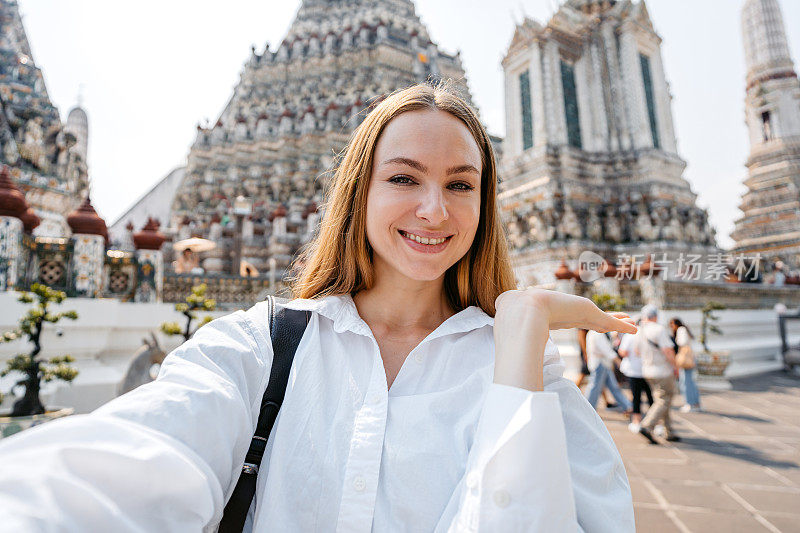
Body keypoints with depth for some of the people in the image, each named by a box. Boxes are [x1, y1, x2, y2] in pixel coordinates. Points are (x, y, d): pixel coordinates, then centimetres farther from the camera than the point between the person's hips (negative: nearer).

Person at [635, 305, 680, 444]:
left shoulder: (640, 330, 4)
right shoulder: (659, 329, -17)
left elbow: (637, 350, 10)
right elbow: (668, 350, -21)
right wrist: (675, 366, -7)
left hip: (647, 370, 7)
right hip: (662, 371, -7)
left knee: (661, 400, 16)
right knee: (664, 401, -1)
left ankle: (669, 432, 22)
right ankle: (647, 427, -12)